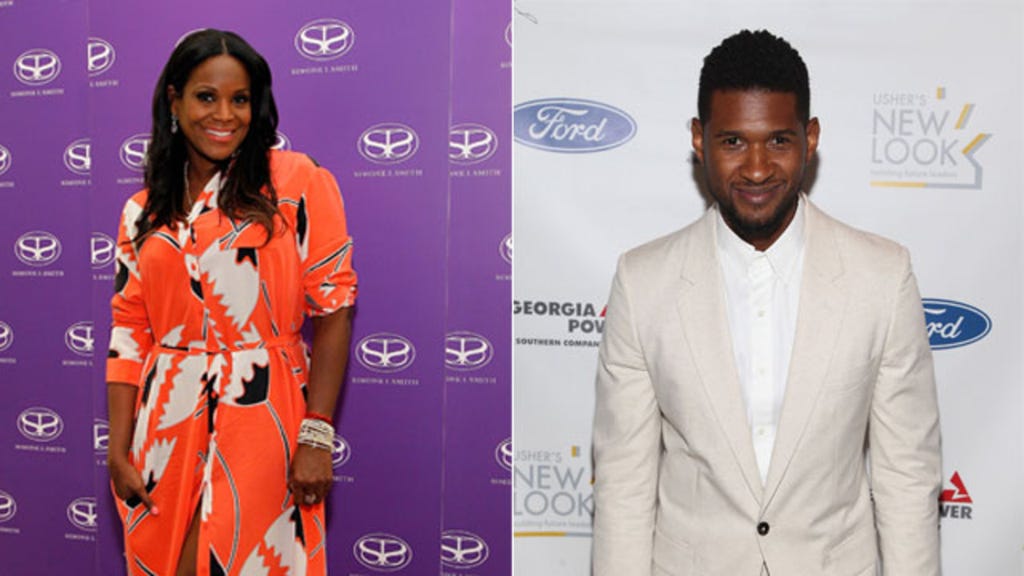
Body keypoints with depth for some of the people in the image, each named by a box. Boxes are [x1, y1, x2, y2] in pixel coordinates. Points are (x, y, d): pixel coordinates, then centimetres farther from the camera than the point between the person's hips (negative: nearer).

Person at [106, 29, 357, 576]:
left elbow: (333, 307, -8)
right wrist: (119, 449, -1)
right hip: (167, 428, 4)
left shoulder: (297, 181, -4)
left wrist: (317, 436, -13)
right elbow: (129, 334, 7)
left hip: (263, 423, -4)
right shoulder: (144, 212, 9)